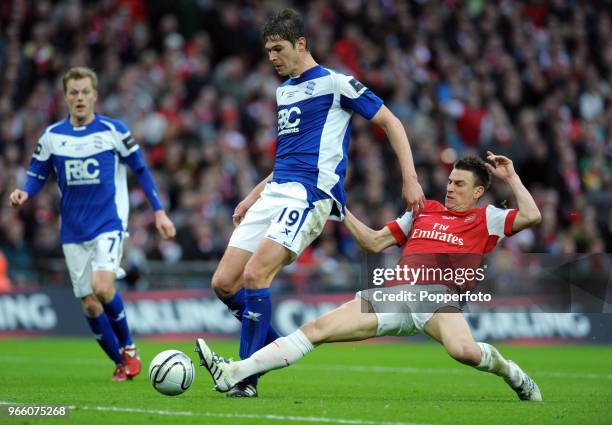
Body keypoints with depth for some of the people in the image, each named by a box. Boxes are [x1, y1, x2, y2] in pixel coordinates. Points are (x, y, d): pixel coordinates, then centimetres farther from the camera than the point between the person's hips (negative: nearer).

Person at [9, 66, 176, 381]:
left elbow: (140, 170, 5)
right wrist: (24, 193, -14)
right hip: (73, 231, 3)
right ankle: (121, 363, 18)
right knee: (89, 304, 1)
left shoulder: (113, 130, -3)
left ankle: (128, 348, -2)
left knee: (102, 287, -24)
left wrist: (159, 211, 2)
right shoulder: (52, 136, 3)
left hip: (109, 223, -3)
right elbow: (37, 176, 9)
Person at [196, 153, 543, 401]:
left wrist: (510, 177, 8)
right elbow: (374, 242, 29)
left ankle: (511, 373, -4)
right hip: (392, 294, 5)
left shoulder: (484, 218, 13)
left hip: (438, 294, -5)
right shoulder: (424, 210, 26)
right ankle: (234, 373, -15)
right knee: (315, 329, -8)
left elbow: (531, 216, -1)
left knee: (463, 350, -39)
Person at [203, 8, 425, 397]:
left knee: (255, 274, -23)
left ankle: (246, 377, -18)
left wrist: (410, 178, -9)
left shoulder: (335, 83, -2)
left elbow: (390, 122, 0)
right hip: (276, 191, 8)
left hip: (310, 194, -8)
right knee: (224, 283, -2)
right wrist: (252, 197, 25)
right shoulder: (283, 91, 21)